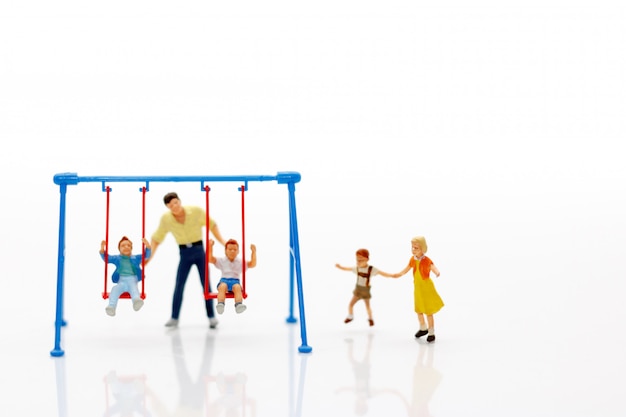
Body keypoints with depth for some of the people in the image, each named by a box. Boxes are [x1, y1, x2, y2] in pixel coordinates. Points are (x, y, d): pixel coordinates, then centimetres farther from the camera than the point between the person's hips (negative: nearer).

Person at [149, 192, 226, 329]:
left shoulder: (196, 211, -15)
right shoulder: (166, 218, -10)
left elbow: (211, 224, 0)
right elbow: (157, 238, 4)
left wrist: (222, 241, -7)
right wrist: (150, 256, -4)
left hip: (200, 250, -1)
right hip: (184, 254, 1)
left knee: (206, 284, -4)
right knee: (179, 286, -5)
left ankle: (211, 317, 7)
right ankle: (174, 318, 6)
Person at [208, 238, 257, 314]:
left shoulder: (240, 262, 18)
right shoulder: (221, 261, 18)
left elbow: (252, 264, 8)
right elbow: (210, 259, 7)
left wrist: (253, 252, -2)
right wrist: (210, 247, -2)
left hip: (235, 281, 0)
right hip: (224, 280, 0)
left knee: (237, 287, -36)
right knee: (222, 286, -36)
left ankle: (238, 305, -57)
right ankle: (220, 304, -55)